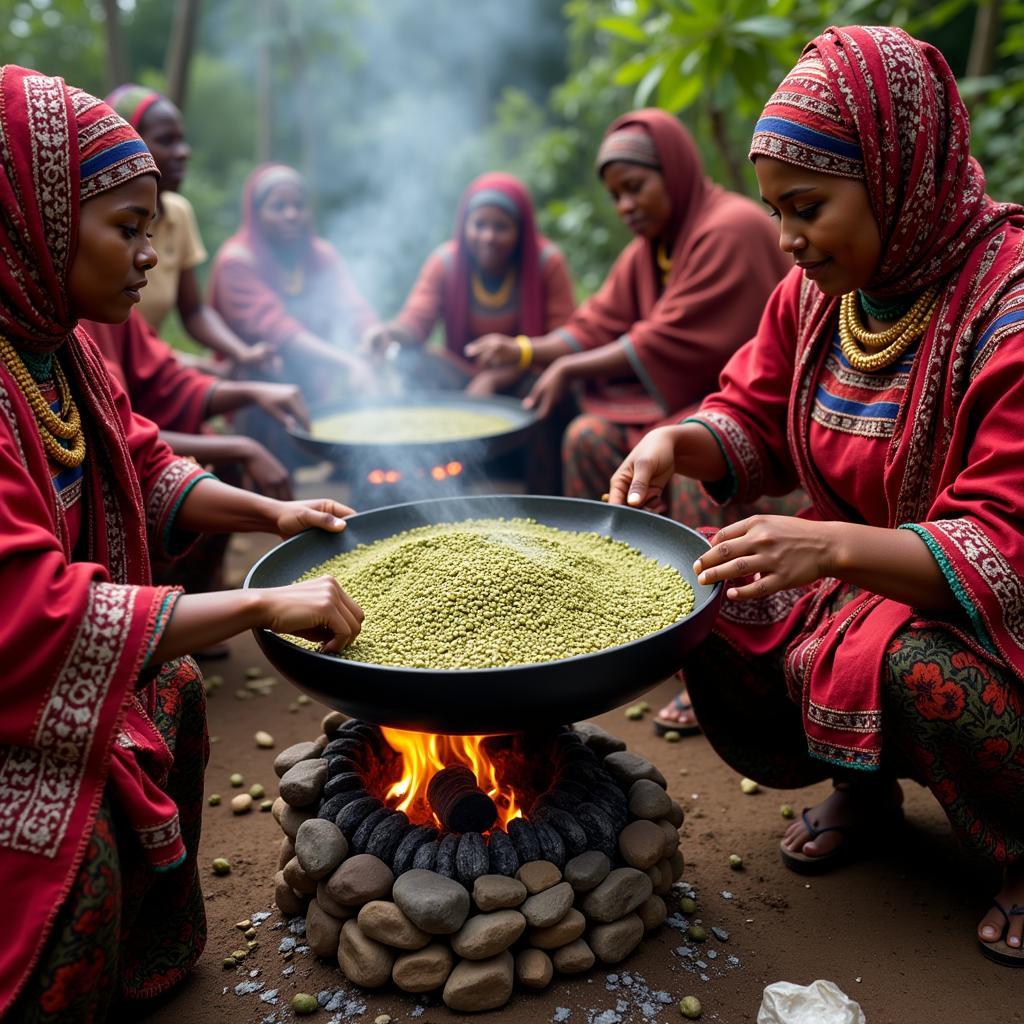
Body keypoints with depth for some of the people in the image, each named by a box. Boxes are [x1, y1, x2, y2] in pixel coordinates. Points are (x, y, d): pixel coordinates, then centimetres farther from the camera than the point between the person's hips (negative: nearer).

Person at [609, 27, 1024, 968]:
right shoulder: (818, 290, -1)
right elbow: (754, 423, 9)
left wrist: (832, 548, -43)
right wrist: (677, 442, -13)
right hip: (857, 570, 7)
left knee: (915, 667, -35)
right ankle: (866, 788, 12)